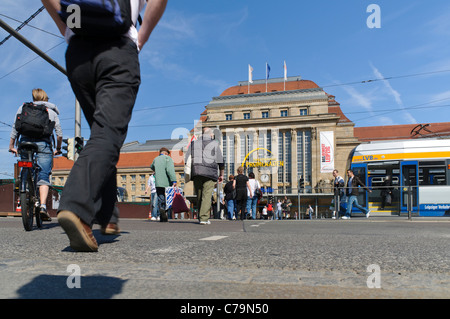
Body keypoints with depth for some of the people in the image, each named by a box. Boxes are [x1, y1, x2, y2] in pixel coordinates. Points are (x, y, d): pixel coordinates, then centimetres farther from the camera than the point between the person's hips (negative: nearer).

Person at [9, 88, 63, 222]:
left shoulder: (23, 109, 19)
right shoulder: (52, 111, 17)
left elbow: (14, 129, 14)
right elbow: (59, 133, 8)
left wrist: (11, 146, 21)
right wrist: (58, 149, 19)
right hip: (44, 143, -1)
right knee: (44, 176, -5)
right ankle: (43, 206, -20)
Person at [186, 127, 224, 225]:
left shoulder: (193, 143, 16)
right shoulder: (215, 144, 9)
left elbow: (187, 160, 8)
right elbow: (220, 161, 7)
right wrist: (221, 174, 15)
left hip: (196, 173, 3)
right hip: (210, 173, -3)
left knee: (199, 196, 11)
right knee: (207, 195, -5)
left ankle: (200, 217, 17)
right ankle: (204, 218, -12)